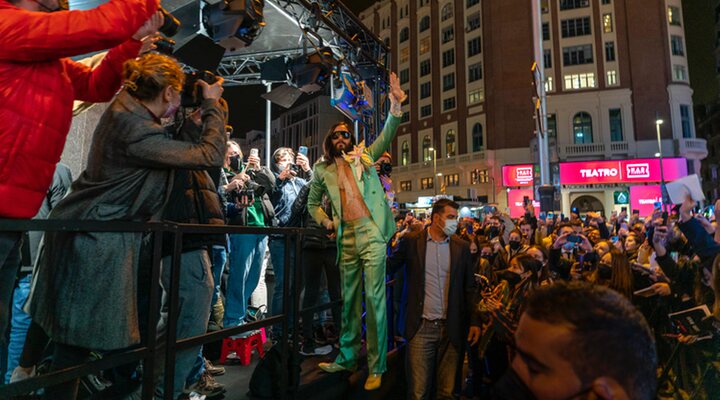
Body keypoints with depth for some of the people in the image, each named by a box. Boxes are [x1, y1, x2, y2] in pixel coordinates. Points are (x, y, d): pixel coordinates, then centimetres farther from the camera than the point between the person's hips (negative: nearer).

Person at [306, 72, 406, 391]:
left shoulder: (364, 156, 8)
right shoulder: (322, 170, 14)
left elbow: (386, 136, -6)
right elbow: (313, 202, 24)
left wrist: (396, 106, -21)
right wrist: (325, 222, 6)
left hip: (371, 232, -3)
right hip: (346, 237, 3)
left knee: (374, 298, -3)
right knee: (350, 300, 13)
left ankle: (377, 367, 8)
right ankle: (347, 357, 28)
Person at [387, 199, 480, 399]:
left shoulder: (462, 246, 4)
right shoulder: (411, 241, -2)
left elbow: (469, 288, 7)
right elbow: (390, 265, 9)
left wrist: (474, 321, 0)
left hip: (451, 328, 2)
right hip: (421, 327, -1)